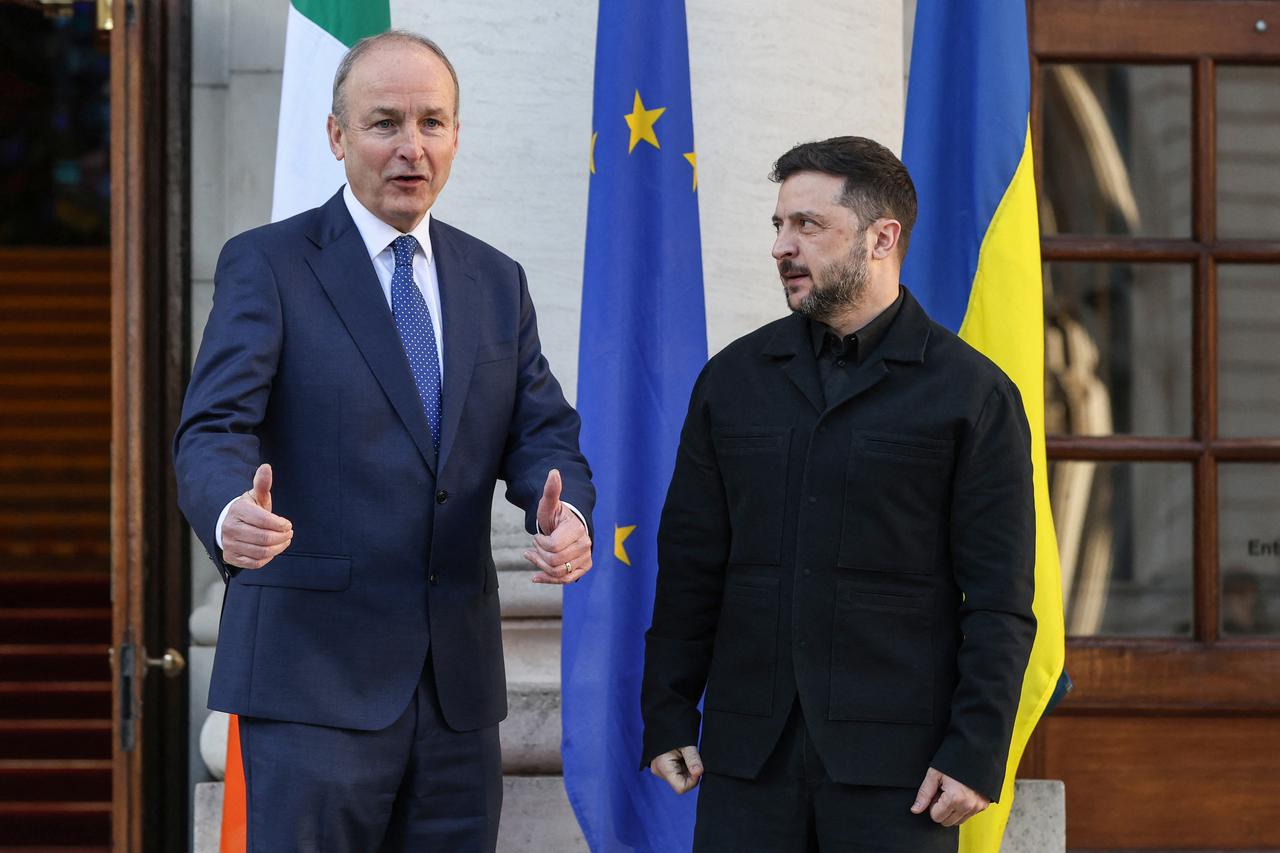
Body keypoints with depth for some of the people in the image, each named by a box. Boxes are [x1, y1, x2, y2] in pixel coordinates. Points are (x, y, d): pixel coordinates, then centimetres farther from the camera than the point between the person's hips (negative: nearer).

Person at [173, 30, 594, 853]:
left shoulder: (496, 281, 15)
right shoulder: (266, 264, -2)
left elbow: (542, 433, 9)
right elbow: (215, 431, -12)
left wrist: (566, 514, -16)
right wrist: (231, 514, -35)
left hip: (457, 685, 5)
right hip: (314, 673, -5)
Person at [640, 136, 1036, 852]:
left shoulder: (973, 395, -1)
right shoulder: (734, 378, 11)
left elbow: (1000, 600, -4)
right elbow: (689, 568, 12)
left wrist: (976, 755, -10)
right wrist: (668, 720, 6)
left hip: (895, 762, -3)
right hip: (747, 755, 3)